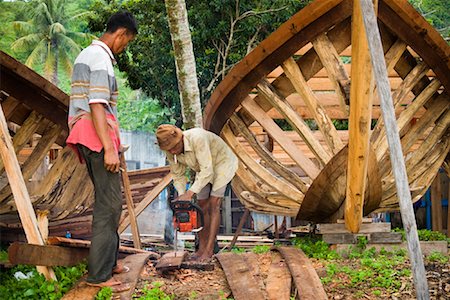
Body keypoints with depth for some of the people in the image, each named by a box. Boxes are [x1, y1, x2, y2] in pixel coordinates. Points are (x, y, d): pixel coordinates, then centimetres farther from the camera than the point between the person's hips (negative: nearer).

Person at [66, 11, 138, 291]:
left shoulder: (86, 55, 20)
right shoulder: (101, 58, -12)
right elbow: (97, 106, -20)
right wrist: (109, 149, -24)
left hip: (86, 137, 11)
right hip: (97, 136, -11)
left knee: (107, 199, 17)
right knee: (109, 202, -10)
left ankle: (109, 260, 24)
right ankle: (99, 274, -10)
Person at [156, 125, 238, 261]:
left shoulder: (197, 138, -40)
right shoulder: (170, 152, -18)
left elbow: (207, 170, -41)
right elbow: (178, 175, -6)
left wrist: (190, 192, -43)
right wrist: (181, 195, -21)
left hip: (221, 163, -6)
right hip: (203, 169, 7)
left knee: (213, 206, -14)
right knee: (201, 207, 2)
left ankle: (209, 250, -15)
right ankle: (202, 248, 8)